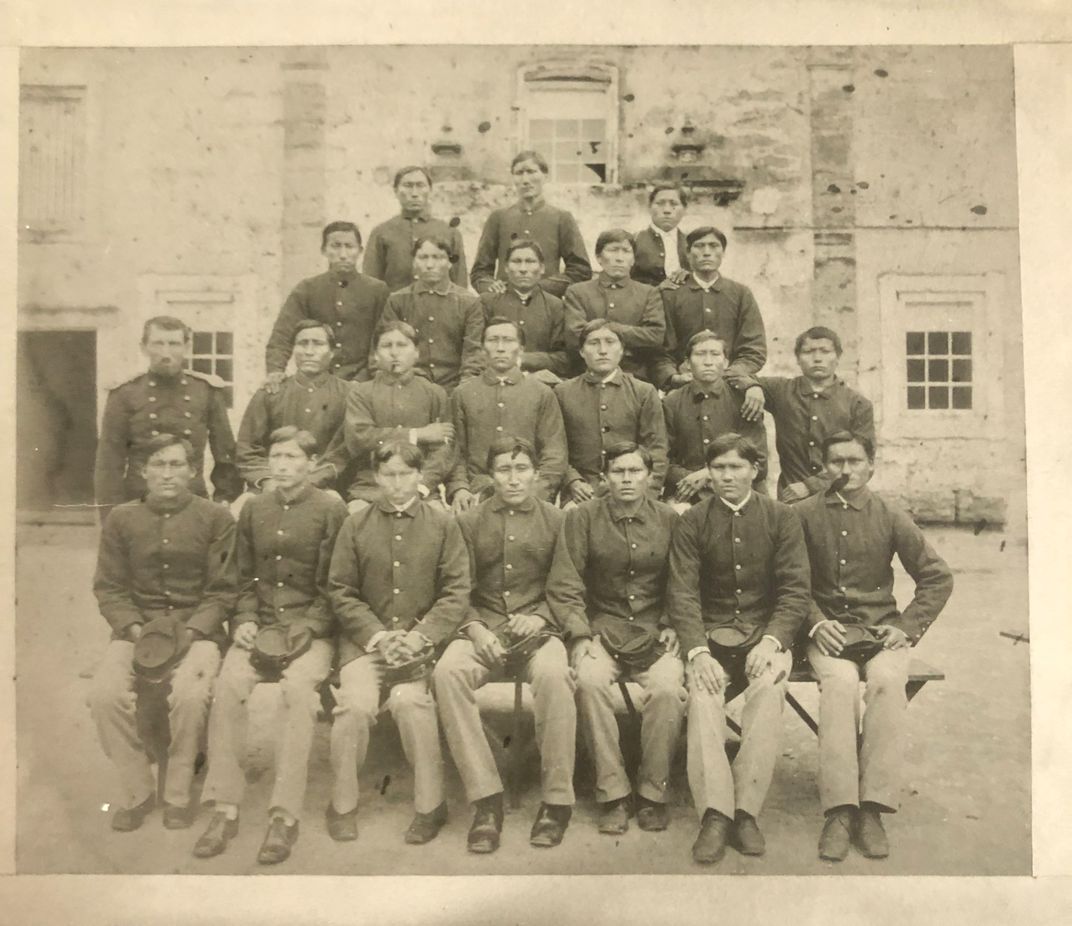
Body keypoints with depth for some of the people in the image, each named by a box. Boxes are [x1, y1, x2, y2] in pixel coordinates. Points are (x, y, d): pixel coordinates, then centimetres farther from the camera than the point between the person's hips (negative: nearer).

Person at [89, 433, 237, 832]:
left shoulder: (216, 518, 2)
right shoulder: (121, 518, 9)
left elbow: (223, 589, -1)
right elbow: (109, 587, 7)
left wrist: (190, 632, -14)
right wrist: (135, 629, -10)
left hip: (197, 629, -2)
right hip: (137, 628, 3)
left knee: (190, 694, -30)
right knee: (104, 693, -24)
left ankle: (177, 794, -6)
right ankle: (137, 790, -2)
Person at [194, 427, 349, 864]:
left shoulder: (331, 510, -1)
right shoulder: (253, 509, 13)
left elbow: (331, 588, -3)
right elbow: (244, 578, 16)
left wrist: (304, 630, -14)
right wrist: (244, 621, -1)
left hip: (311, 627, -3)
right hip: (259, 626, 4)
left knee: (298, 686, -30)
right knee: (228, 683, -23)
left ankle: (285, 814, -22)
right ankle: (225, 807, -13)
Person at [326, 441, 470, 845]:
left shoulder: (443, 525, 6)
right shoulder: (355, 525, 8)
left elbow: (457, 592, 1)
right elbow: (342, 592, 6)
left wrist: (420, 636, -12)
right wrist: (377, 634, -8)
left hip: (422, 636, -1)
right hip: (365, 637, 1)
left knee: (409, 699, -28)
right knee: (356, 702, -24)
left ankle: (430, 803, -7)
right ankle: (343, 804, 1)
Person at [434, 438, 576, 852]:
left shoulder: (556, 520, 9)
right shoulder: (469, 521, 12)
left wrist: (539, 619, -9)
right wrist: (476, 630, -9)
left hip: (538, 628, -1)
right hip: (482, 629, 1)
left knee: (553, 675, -35)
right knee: (448, 670, -31)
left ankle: (557, 799, -18)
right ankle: (486, 798, -23)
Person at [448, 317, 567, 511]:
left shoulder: (542, 393, 10)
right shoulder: (462, 394, 13)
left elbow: (555, 456, 6)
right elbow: (454, 453, 12)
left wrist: (535, 493, -8)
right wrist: (459, 488, -5)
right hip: (477, 497, 0)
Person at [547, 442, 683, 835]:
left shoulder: (669, 519, 7)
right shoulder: (582, 518, 4)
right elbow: (564, 585, 0)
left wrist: (671, 627, -2)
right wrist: (580, 634, -11)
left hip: (655, 630, 1)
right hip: (601, 629, 0)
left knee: (668, 687, -28)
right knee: (590, 681, -31)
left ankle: (653, 791, -8)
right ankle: (612, 792, -15)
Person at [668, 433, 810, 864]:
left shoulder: (781, 518, 4)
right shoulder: (692, 522, 4)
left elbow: (795, 590, 1)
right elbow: (683, 593, -3)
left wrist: (771, 641, -16)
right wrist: (697, 651, -18)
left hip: (766, 633, 0)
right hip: (711, 635, 0)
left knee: (768, 687, -31)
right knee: (702, 691, -29)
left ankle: (746, 810, -23)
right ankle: (715, 814, -28)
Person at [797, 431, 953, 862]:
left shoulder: (890, 517, 6)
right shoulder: (804, 514, 4)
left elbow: (938, 577, 10)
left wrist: (907, 626, 0)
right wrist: (816, 623, -7)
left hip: (881, 629, 1)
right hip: (827, 629, -1)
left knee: (887, 682, -30)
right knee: (840, 682, -31)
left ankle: (872, 809, -25)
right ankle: (839, 810, -29)